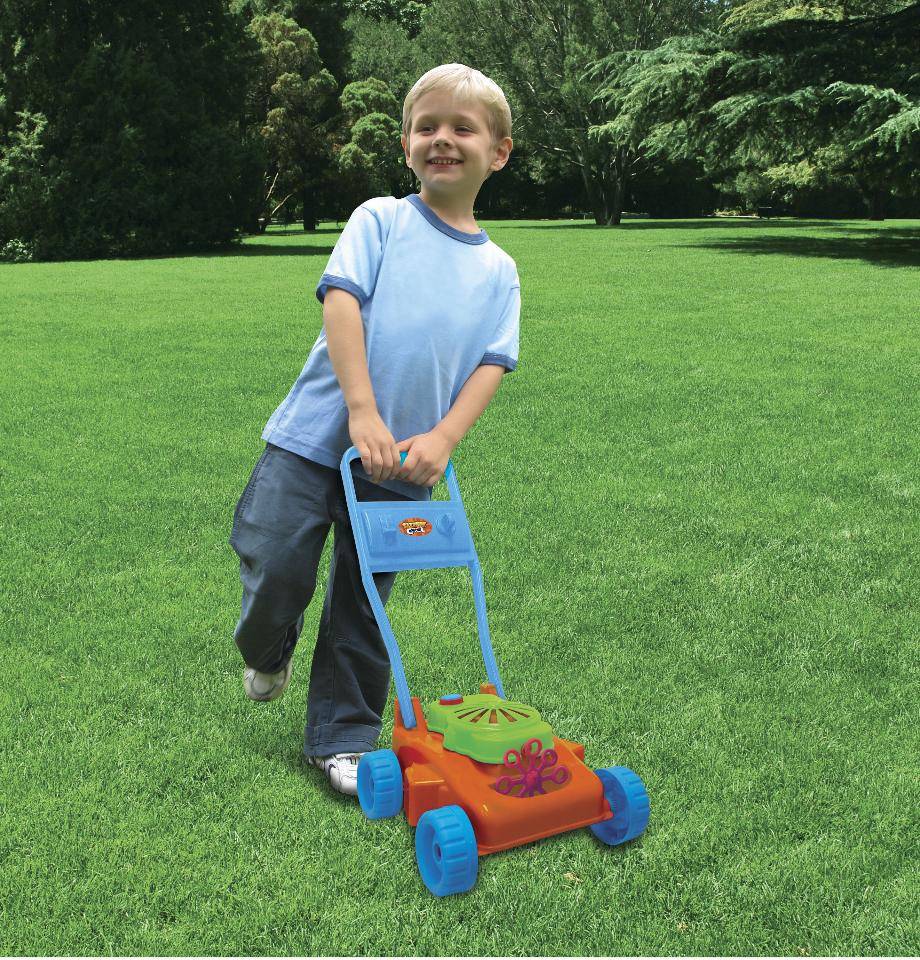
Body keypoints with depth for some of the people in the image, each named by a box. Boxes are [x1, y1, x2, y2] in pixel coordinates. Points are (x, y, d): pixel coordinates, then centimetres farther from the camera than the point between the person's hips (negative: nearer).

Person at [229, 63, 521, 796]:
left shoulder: (498, 270, 10)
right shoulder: (380, 219, 2)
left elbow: (492, 365, 3)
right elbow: (341, 301, -10)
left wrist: (441, 439, -13)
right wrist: (362, 412, -20)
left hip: (401, 467, 2)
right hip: (315, 437, -2)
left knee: (364, 610, 9)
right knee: (275, 568, -6)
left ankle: (343, 737, 26)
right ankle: (266, 652, 30)